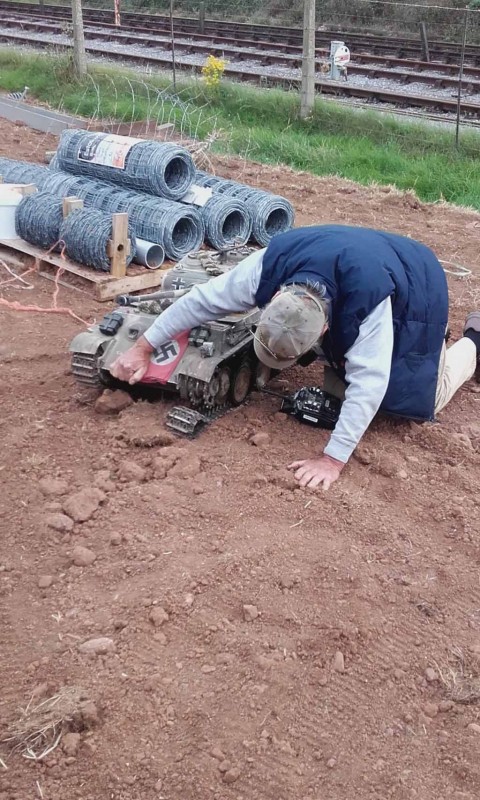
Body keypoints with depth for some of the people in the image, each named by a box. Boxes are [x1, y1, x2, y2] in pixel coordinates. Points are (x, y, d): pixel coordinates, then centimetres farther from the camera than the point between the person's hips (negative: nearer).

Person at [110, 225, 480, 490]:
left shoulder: (368, 297, -49)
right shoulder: (270, 265, -35)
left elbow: (367, 380, -45)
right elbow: (203, 299, -25)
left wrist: (333, 459, -45)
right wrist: (143, 348, -20)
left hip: (414, 292, -5)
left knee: (416, 396, -1)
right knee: (339, 384, 12)